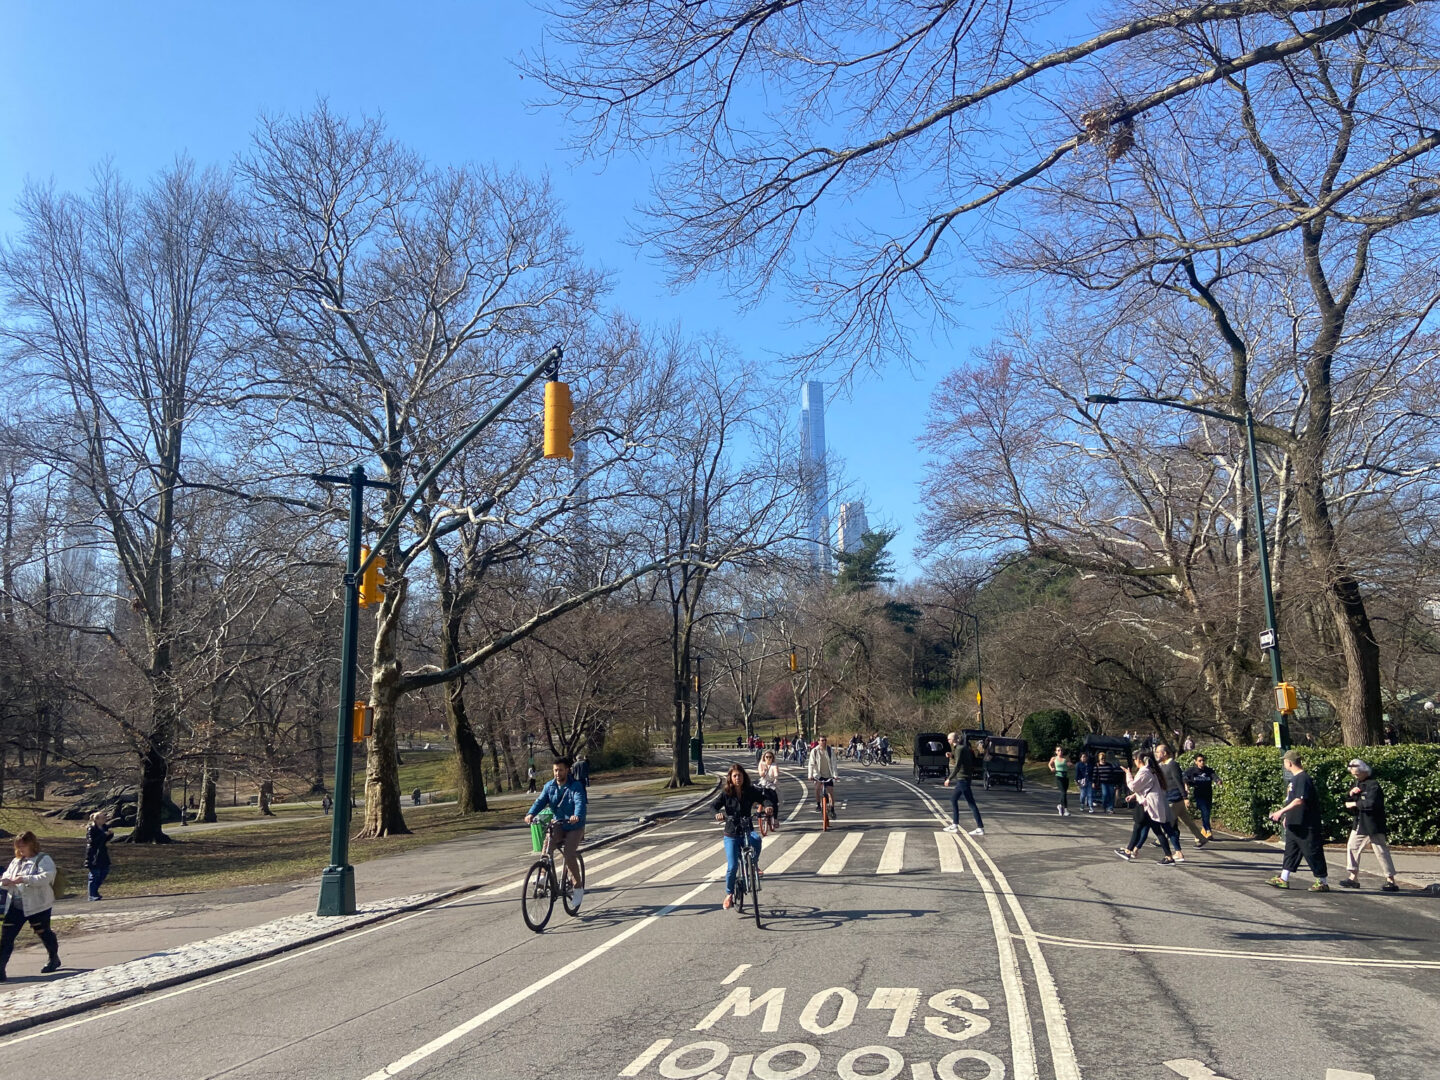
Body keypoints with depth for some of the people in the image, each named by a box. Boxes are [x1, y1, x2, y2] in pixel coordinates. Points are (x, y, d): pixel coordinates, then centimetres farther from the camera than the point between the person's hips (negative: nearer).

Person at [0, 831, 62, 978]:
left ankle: (54, 959, 32)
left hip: (37, 906, -5)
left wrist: (24, 879, -33)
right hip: (15, 906, 5)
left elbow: (46, 878, -24)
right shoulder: (16, 861, 12)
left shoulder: (44, 860, -9)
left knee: (43, 933, 10)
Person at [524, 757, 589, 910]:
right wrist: (530, 814, -32)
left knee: (569, 855, -18)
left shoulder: (576, 786, -12)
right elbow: (540, 801, -11)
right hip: (557, 825, 4)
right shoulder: (549, 786, 2)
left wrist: (577, 816, -50)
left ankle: (578, 887, -1)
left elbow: (580, 802, -29)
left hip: (574, 827, -4)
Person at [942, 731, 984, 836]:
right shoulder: (963, 747, 14)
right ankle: (955, 825, 16)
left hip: (963, 778, -10)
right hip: (962, 778, 10)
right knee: (953, 799, 13)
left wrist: (949, 779, -18)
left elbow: (957, 766, -21)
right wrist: (951, 756, 7)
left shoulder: (960, 749, -15)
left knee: (971, 803, -7)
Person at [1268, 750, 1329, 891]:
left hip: (1306, 825, -10)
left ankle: (1323, 882, 8)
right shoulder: (1295, 778, 13)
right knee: (1290, 851, 13)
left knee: (1312, 853, -1)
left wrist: (1281, 811, -25)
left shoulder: (1303, 778, -18)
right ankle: (1283, 879, 18)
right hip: (1294, 824, 10)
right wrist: (1286, 816, 22)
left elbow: (1299, 800, -26)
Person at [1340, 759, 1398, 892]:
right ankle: (1353, 878, 17)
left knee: (1381, 851, -3)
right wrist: (1351, 794, -7)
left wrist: (1355, 804, -18)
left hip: (1373, 825, -9)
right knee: (1352, 847, 10)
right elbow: (1348, 803, 13)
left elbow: (1371, 803, -29)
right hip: (1359, 824, 9)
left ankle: (1391, 881, 5)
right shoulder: (1357, 784, 12)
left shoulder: (1373, 785, -15)